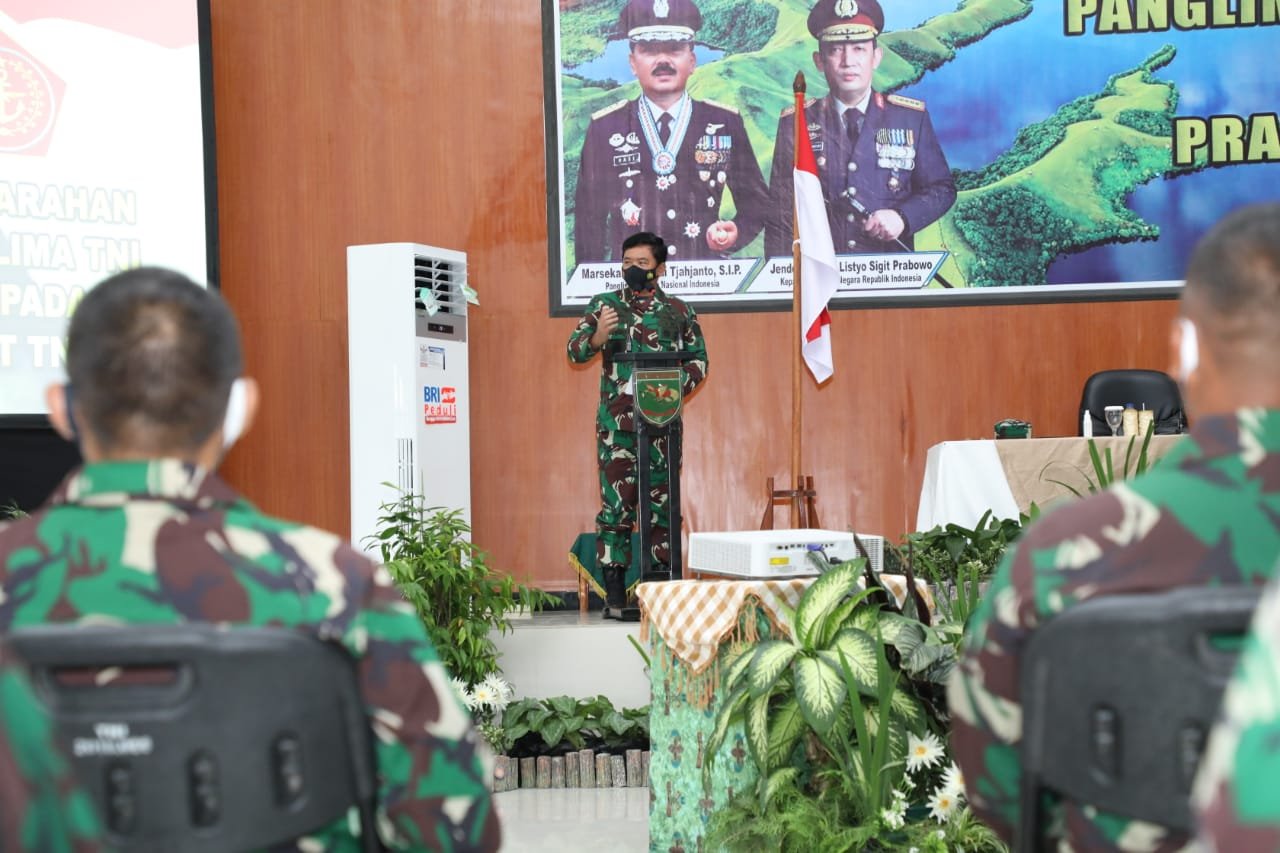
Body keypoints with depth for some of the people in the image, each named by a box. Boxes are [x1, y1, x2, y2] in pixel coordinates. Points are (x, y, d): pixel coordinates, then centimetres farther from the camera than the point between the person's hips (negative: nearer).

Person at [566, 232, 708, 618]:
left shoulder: (678, 310, 11)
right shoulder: (604, 305, 8)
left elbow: (699, 358, 14)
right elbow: (574, 350, 2)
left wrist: (680, 388, -4)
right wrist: (596, 338, -21)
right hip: (616, 422, -1)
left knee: (663, 503, 4)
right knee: (615, 503, -4)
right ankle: (614, 595, -2)